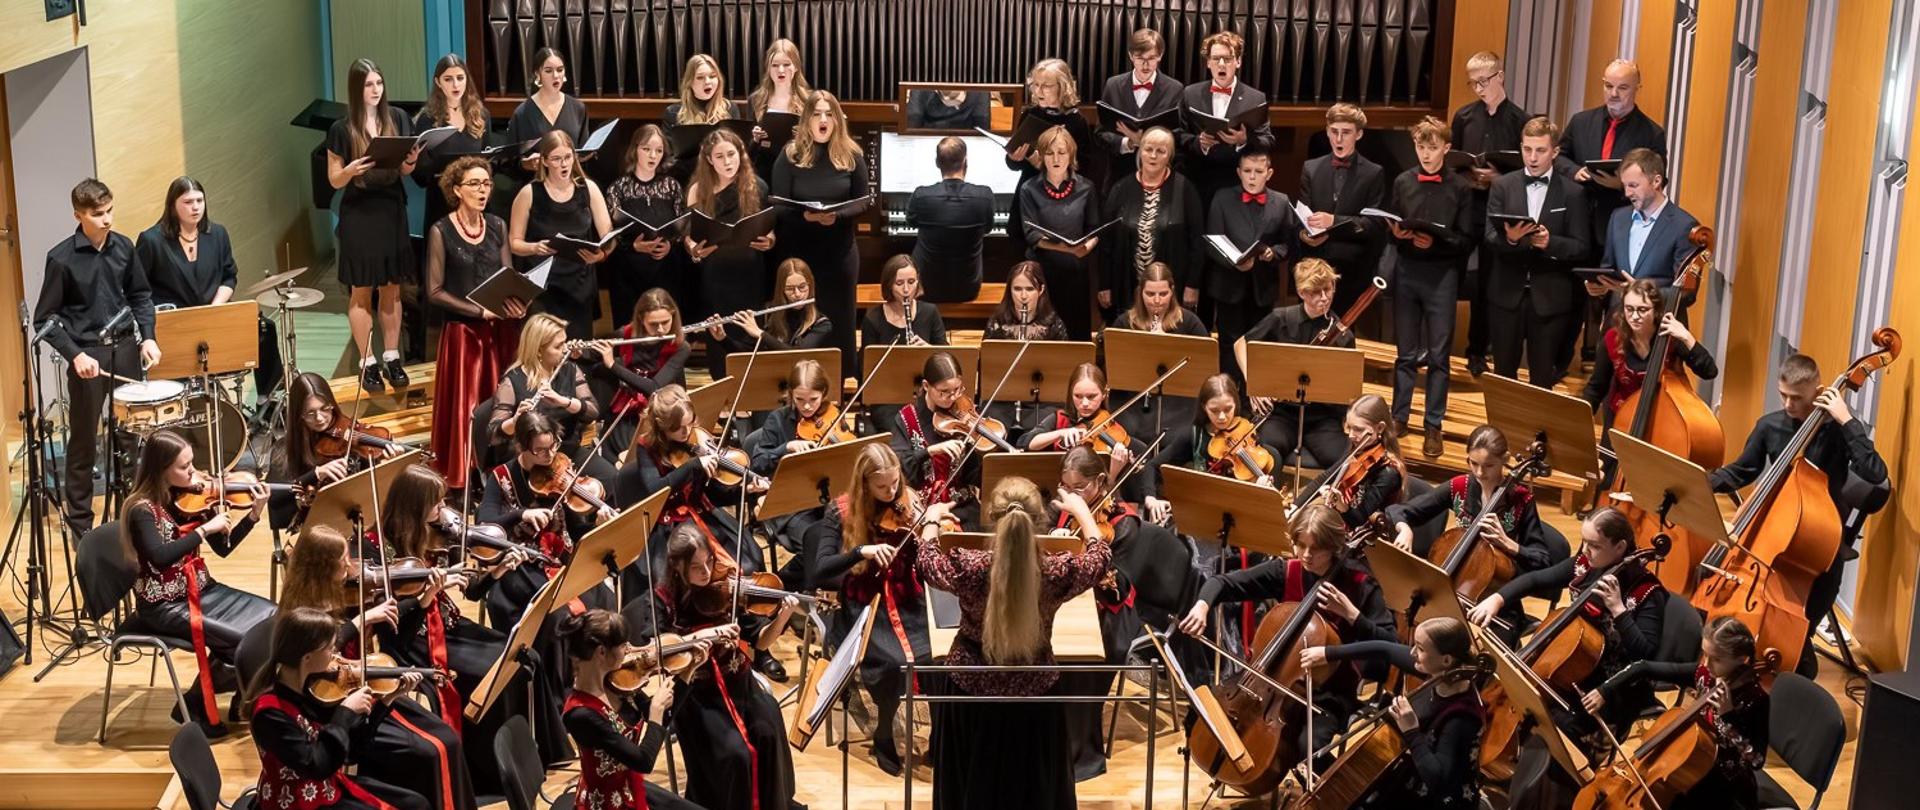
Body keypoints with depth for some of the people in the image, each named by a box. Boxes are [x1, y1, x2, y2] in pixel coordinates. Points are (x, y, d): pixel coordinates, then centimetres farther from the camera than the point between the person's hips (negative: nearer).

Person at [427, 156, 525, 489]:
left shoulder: (497, 226, 8)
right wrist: (481, 311, -15)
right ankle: (462, 481, 4)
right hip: (463, 331, -4)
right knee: (465, 409, -3)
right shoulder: (441, 231, -6)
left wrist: (516, 303, -13)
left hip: (500, 331, 4)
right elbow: (435, 291, -8)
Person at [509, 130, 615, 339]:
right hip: (540, 286, -2)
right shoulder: (529, 194, -4)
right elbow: (514, 242, 1)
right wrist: (535, 247, -20)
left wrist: (600, 254, -20)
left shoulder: (589, 189, 2)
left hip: (579, 286, 2)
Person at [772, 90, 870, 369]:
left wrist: (837, 215, -18)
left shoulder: (851, 156, 0)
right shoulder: (790, 156, -3)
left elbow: (864, 201, 1)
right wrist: (805, 215, -25)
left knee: (839, 320, 7)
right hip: (798, 252, -1)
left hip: (839, 252, 1)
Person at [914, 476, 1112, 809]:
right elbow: (1100, 556, 0)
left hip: (971, 691, 0)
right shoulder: (1057, 572, -23)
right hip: (1035, 694, 0)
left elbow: (926, 563, -1)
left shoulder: (968, 567, -25)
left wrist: (932, 519, 17)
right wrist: (1081, 510, 17)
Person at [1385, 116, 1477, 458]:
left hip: (1442, 276, -2)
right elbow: (1390, 228, 10)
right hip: (1406, 272, 2)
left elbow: (1467, 240, -3)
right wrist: (1397, 234, -12)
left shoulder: (1459, 188, -2)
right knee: (1406, 353, 10)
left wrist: (1436, 242, -18)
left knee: (1439, 355, 3)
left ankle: (1434, 426, 9)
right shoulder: (1403, 182, 5)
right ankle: (1398, 418, 20)